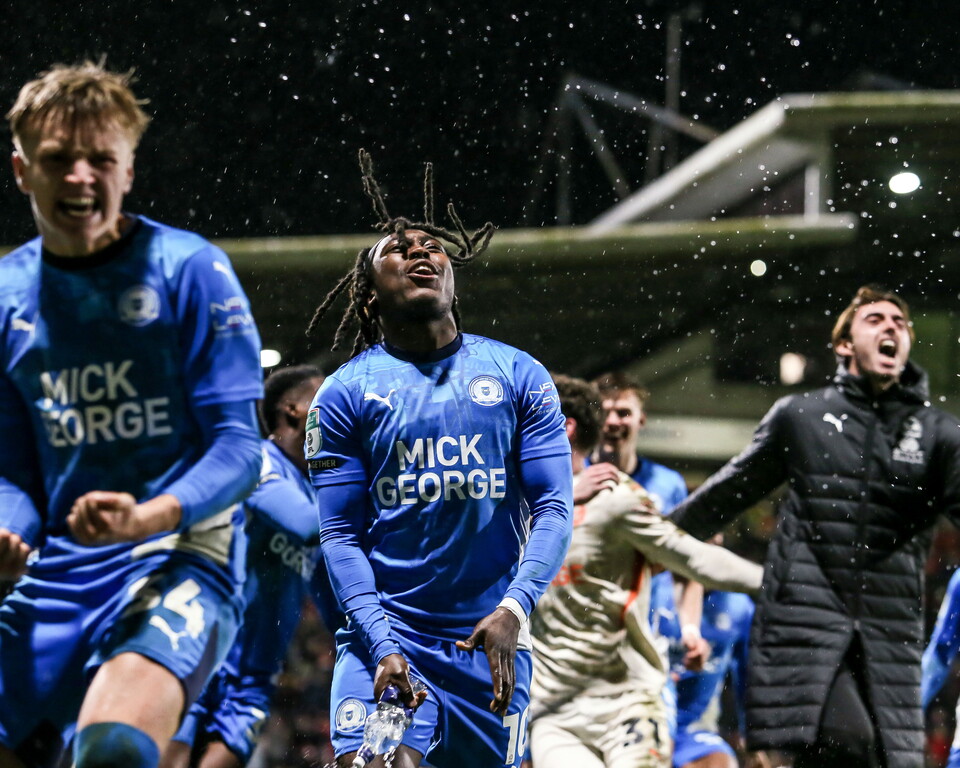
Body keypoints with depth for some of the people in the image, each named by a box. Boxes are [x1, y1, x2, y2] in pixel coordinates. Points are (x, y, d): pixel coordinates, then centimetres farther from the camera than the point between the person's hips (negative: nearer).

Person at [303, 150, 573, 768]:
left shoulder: (519, 376, 7)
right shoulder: (344, 394, 5)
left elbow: (554, 507, 1)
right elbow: (341, 536, 0)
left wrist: (512, 612, -15)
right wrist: (381, 645, -14)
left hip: (491, 639, 2)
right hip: (387, 633, -2)